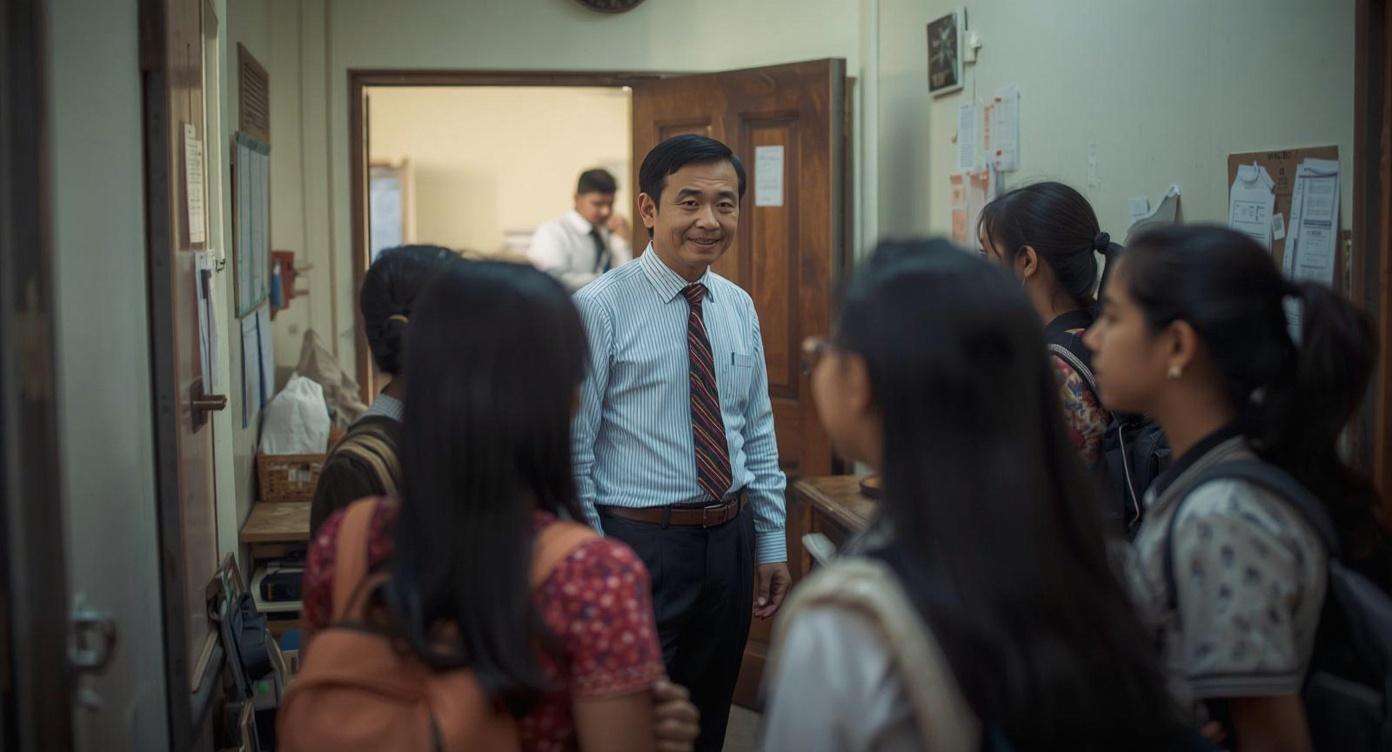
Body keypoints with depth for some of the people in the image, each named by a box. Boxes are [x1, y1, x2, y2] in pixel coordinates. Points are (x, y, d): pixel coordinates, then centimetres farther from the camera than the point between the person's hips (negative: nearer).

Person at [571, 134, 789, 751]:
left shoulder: (739, 308, 6)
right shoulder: (599, 309, -12)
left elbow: (758, 437, 12)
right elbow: (573, 452, -12)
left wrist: (771, 544, 11)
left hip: (730, 538, 6)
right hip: (638, 543, -5)